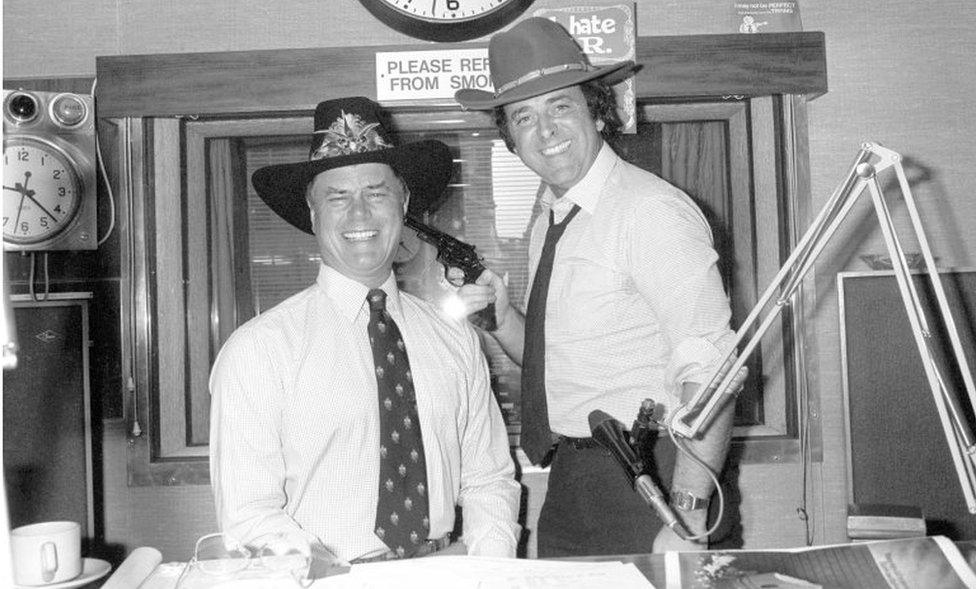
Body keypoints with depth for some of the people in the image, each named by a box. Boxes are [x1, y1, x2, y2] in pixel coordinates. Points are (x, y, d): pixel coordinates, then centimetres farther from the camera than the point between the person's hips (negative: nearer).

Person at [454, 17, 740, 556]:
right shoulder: (549, 223, 9)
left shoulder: (651, 210, -16)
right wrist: (503, 321, -3)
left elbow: (711, 374, -22)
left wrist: (686, 517, -28)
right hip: (568, 486, 7)